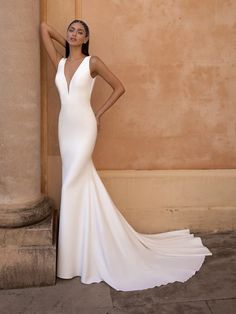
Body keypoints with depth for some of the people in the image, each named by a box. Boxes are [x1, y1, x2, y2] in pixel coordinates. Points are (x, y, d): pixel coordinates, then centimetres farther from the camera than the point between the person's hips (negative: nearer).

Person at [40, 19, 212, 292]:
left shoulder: (92, 62, -3)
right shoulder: (59, 62, 10)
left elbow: (119, 88, 2)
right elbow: (44, 27, 17)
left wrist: (99, 114, 0)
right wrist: (64, 43, 19)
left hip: (84, 128, -5)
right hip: (65, 128, 5)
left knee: (73, 185, -5)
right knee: (81, 182, 10)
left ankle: (74, 256, 9)